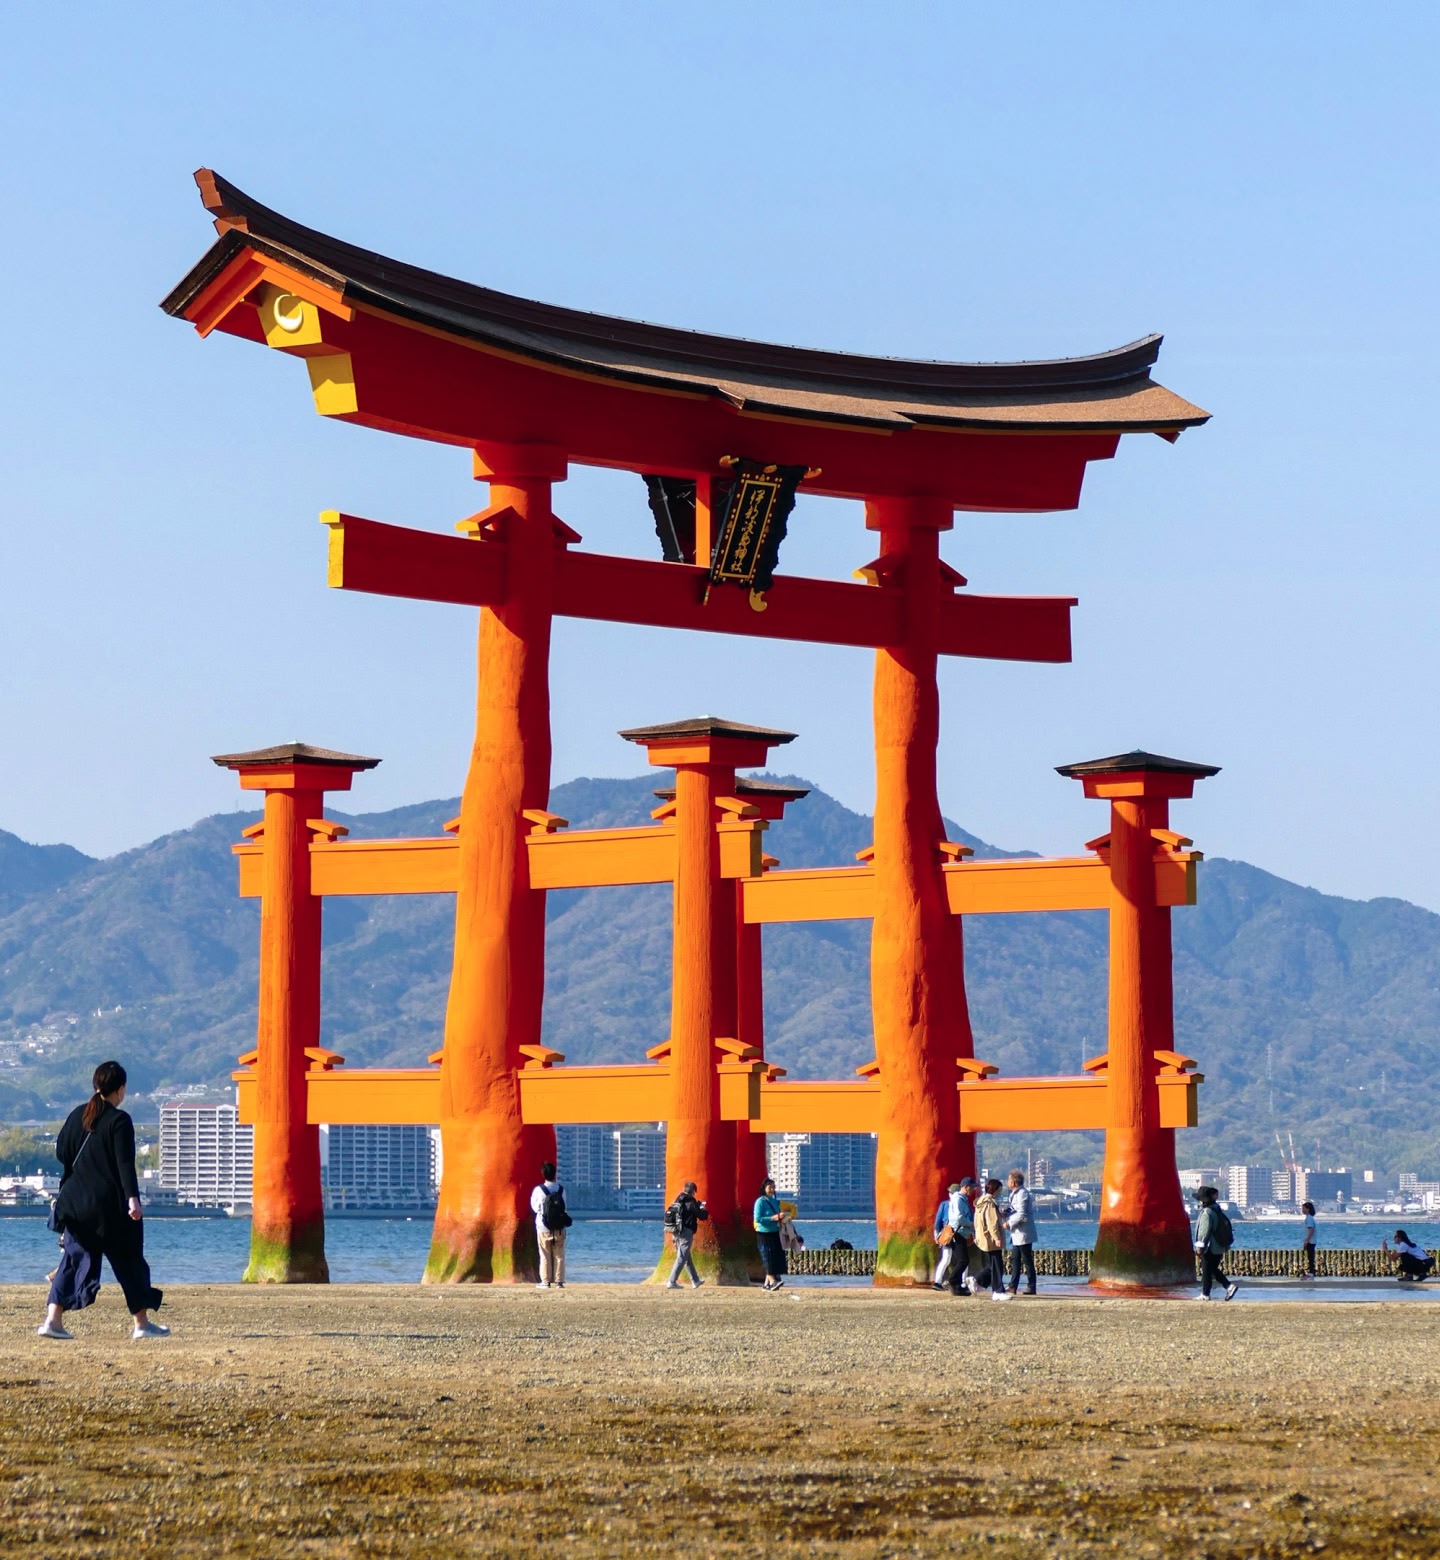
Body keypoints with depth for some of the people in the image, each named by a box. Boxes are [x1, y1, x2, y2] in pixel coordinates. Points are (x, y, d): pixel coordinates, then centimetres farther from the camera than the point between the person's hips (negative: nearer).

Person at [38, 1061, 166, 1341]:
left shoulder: (77, 1115, 7)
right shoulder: (119, 1120, -11)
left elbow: (61, 1152, 14)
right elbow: (125, 1163, -18)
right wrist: (133, 1198, -22)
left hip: (76, 1202, 5)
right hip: (110, 1206, -5)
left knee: (73, 1258, 6)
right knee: (129, 1262, 7)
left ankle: (53, 1319, -8)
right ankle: (142, 1323, 12)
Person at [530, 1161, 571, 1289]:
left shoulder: (539, 1190, -11)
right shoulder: (561, 1189, -5)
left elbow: (534, 1207, 0)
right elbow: (565, 1207, 2)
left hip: (543, 1228, -2)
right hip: (559, 1229, 2)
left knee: (545, 1255, 5)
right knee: (559, 1255, 8)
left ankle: (545, 1281, 4)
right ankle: (559, 1281, 6)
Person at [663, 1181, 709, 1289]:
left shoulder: (677, 1201, 9)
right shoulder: (690, 1202, -13)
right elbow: (702, 1216, -11)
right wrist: (703, 1209, 12)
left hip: (676, 1232, 8)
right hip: (686, 1232, -8)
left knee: (687, 1257, 19)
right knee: (681, 1258, -4)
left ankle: (695, 1281, 30)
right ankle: (672, 1282, -8)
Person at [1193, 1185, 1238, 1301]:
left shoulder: (1207, 1213, -17)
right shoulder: (1219, 1211, 12)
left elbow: (1204, 1231, -21)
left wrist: (1200, 1245, -15)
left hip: (1209, 1248, -9)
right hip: (1220, 1248, 9)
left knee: (1206, 1271, 0)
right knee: (1214, 1270, 17)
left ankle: (1205, 1294, 4)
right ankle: (1229, 1286, 5)